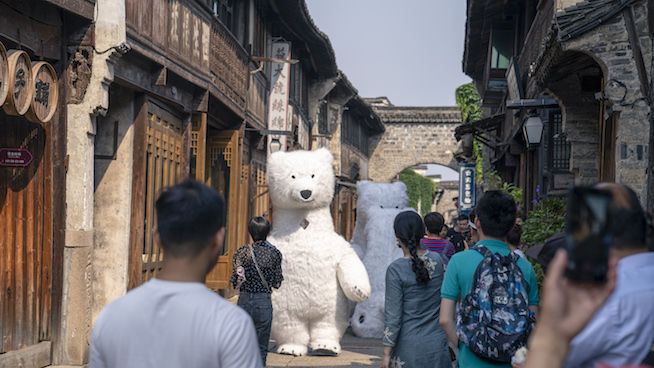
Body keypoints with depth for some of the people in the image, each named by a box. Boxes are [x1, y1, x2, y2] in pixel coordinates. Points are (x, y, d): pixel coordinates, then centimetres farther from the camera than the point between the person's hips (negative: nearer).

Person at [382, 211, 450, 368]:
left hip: (408, 345, -4)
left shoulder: (396, 269, -15)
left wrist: (386, 354, -6)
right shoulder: (438, 260, -2)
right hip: (437, 343, 4)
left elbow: (393, 315, -13)